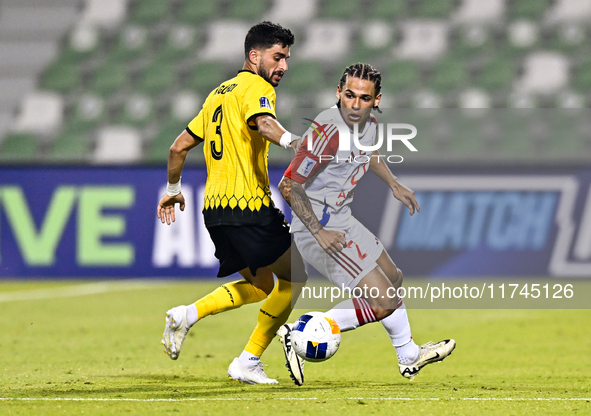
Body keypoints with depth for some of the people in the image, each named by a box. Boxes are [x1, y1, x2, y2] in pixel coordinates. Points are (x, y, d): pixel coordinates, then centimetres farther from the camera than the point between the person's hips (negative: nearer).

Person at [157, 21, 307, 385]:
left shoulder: (220, 93, 21)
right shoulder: (257, 87, -5)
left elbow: (180, 146, 25)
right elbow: (263, 123, -29)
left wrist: (173, 189, 37)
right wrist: (293, 141, -46)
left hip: (215, 206, 9)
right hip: (248, 205, -9)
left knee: (261, 285, 21)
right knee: (293, 277, 2)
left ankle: (187, 315, 4)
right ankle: (248, 362, -3)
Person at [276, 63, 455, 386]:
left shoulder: (369, 124, 0)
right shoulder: (327, 132, -28)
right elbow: (289, 185, -25)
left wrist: (394, 185, 27)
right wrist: (318, 232, -24)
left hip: (341, 220, 9)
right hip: (319, 228, -9)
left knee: (393, 280, 23)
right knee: (383, 302, -12)